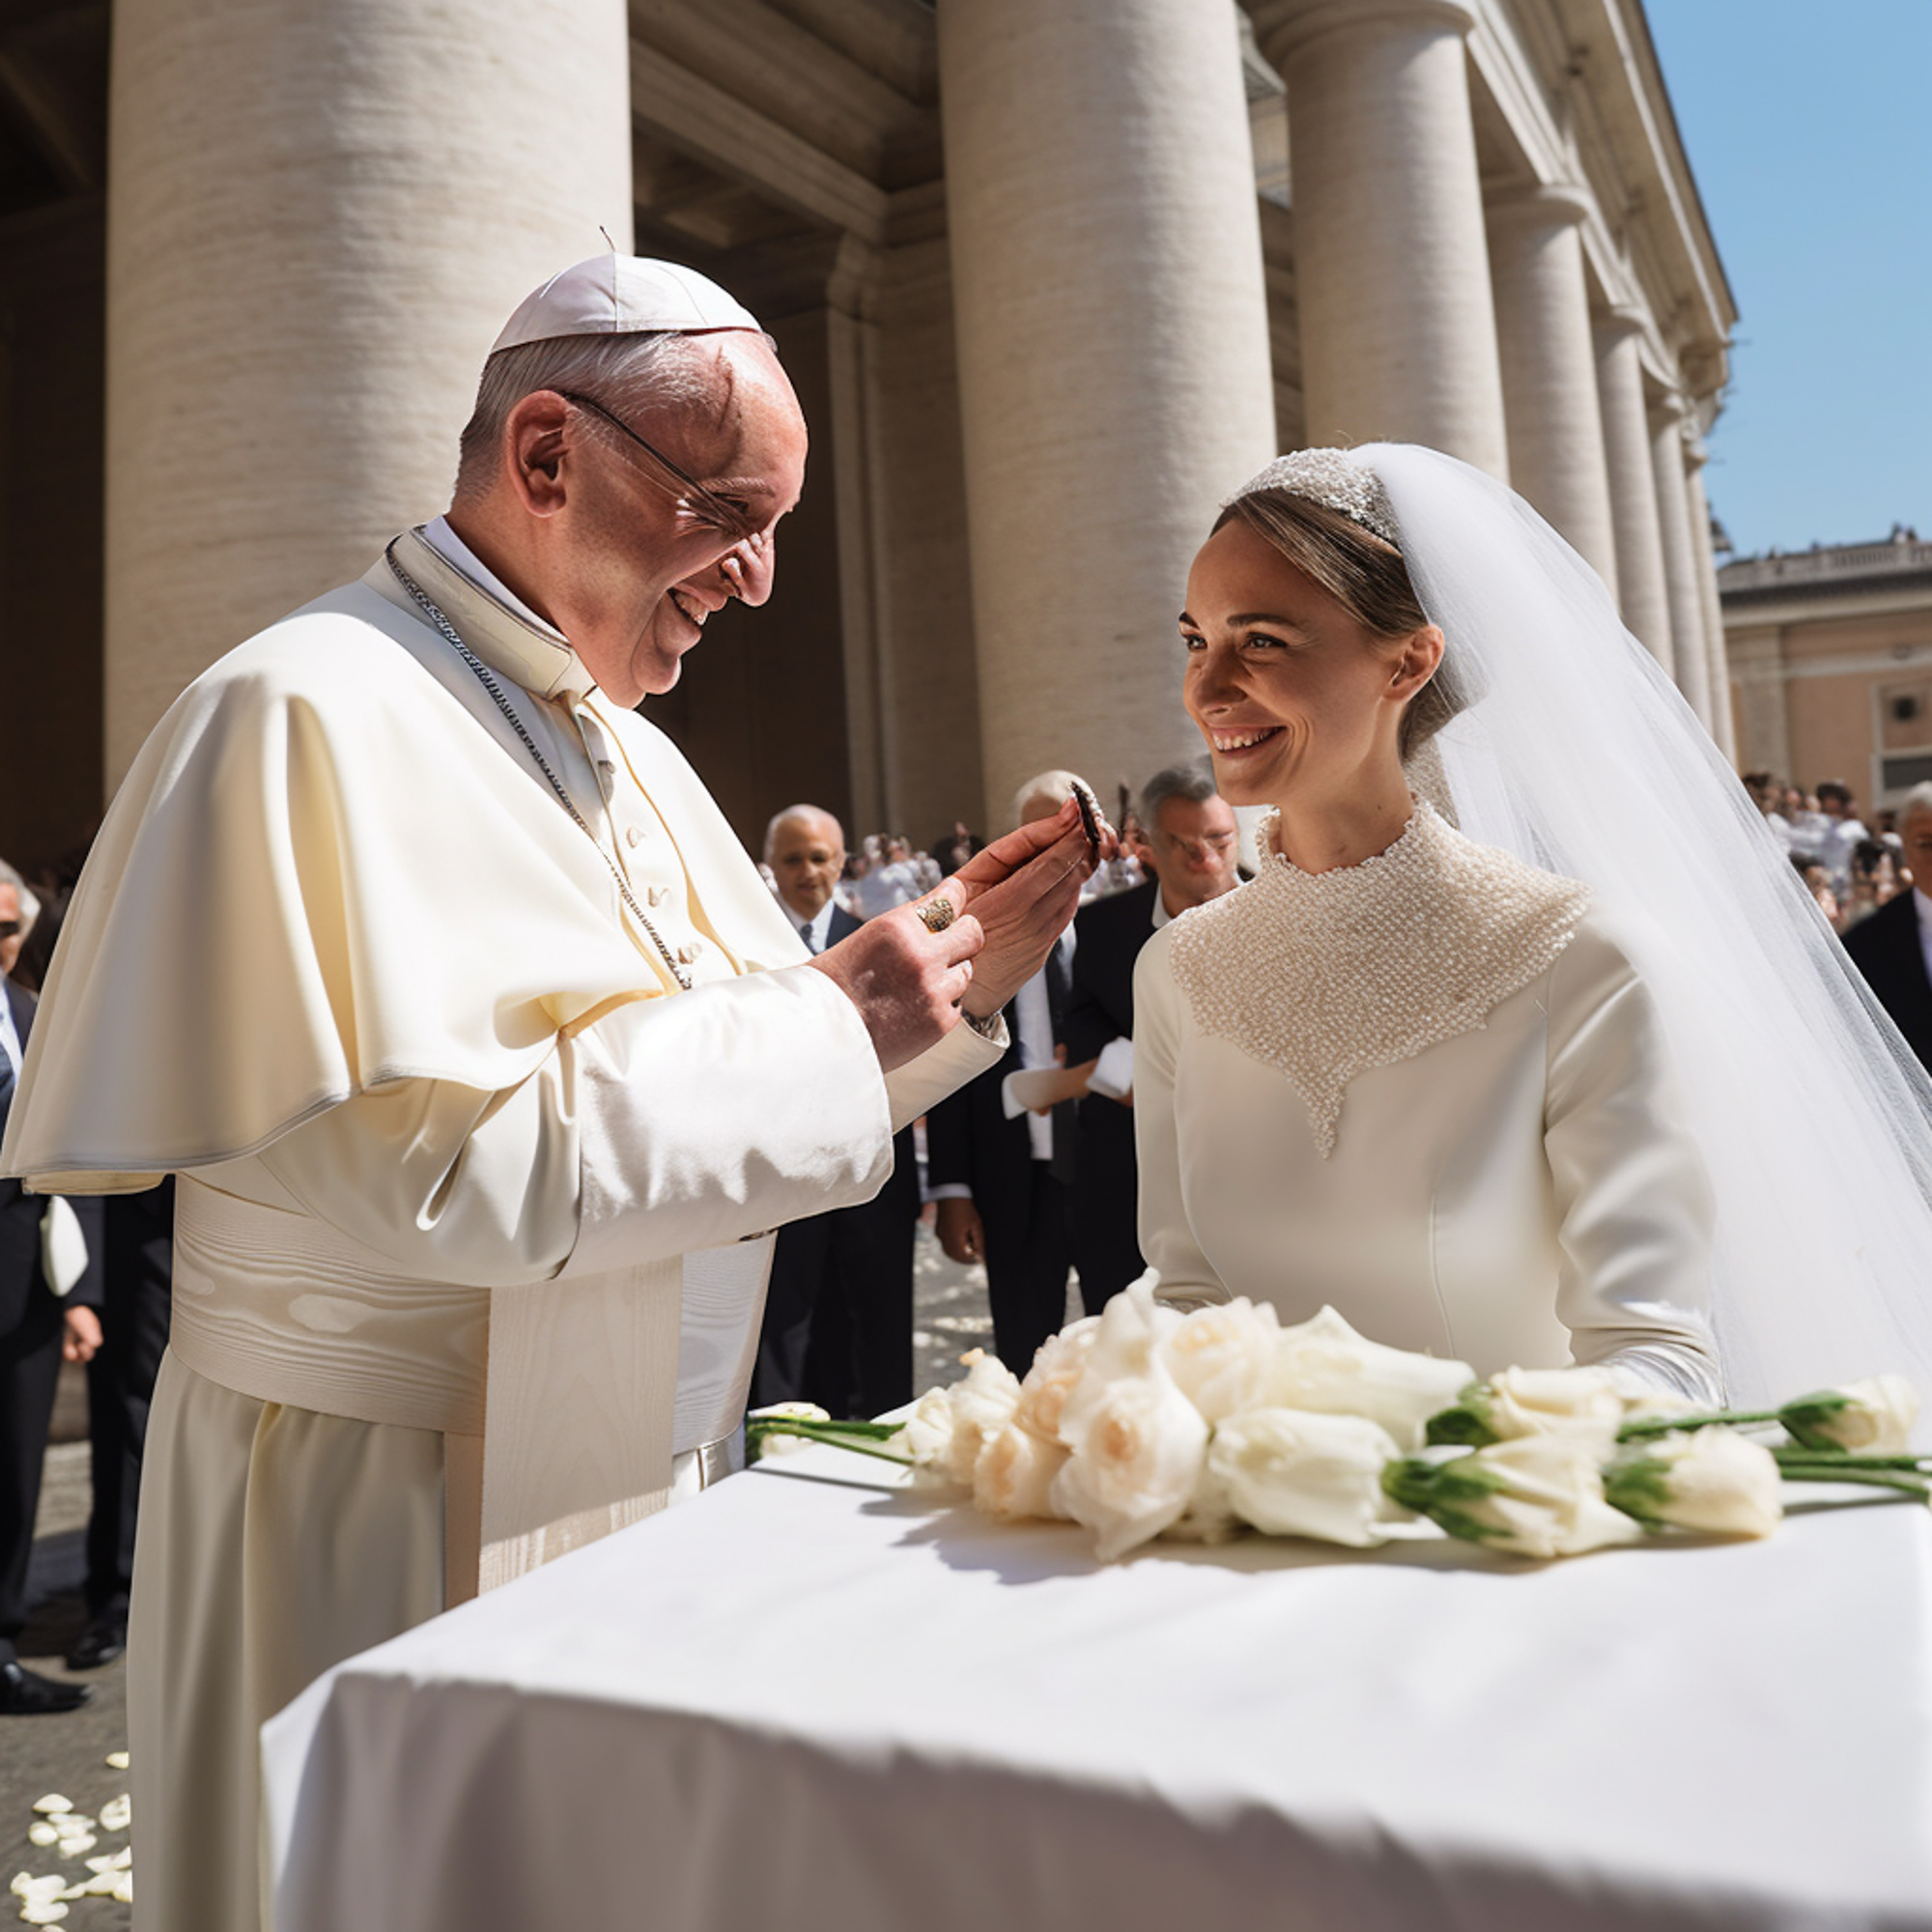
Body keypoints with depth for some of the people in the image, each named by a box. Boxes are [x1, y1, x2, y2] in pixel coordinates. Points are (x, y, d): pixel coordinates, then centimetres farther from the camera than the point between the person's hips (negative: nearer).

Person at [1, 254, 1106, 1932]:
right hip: (398, 1525, -8)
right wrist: (823, 1027, -20)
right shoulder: (319, 713, -18)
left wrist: (952, 972, -1)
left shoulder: (624, 749, 11)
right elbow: (442, 1163, -27)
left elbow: (719, 1101, 14)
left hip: (643, 1483, 9)